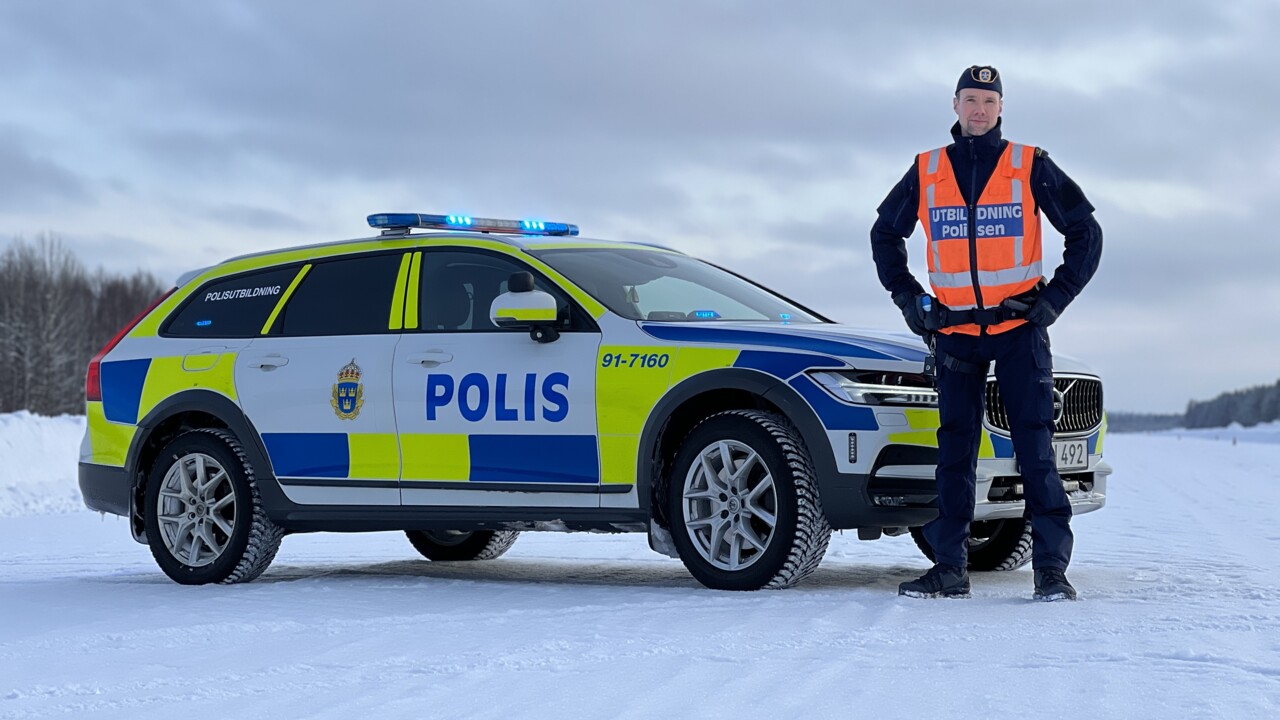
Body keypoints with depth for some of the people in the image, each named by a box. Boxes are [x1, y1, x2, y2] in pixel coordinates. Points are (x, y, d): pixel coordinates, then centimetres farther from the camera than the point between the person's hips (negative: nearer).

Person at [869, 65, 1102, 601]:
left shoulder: (1030, 167, 1)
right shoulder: (926, 172, 7)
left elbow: (1086, 232, 5)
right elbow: (885, 234, 20)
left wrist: (1055, 297, -3)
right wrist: (909, 298, 10)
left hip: (1020, 328, -2)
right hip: (954, 331, 2)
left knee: (1034, 445, -6)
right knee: (955, 450, 4)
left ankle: (1052, 566, -4)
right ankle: (950, 567, 7)